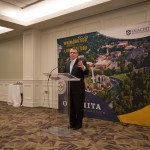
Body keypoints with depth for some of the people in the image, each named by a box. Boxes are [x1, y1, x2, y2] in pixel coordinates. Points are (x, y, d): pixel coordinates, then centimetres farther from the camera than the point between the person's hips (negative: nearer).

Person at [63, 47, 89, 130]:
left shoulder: (82, 61, -5)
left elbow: (87, 73, -14)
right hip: (69, 89, 6)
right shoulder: (67, 63, 14)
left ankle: (78, 124, 15)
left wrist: (83, 67, -34)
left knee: (79, 107, 2)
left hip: (78, 89, -6)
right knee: (71, 107, 13)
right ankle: (72, 123, 26)